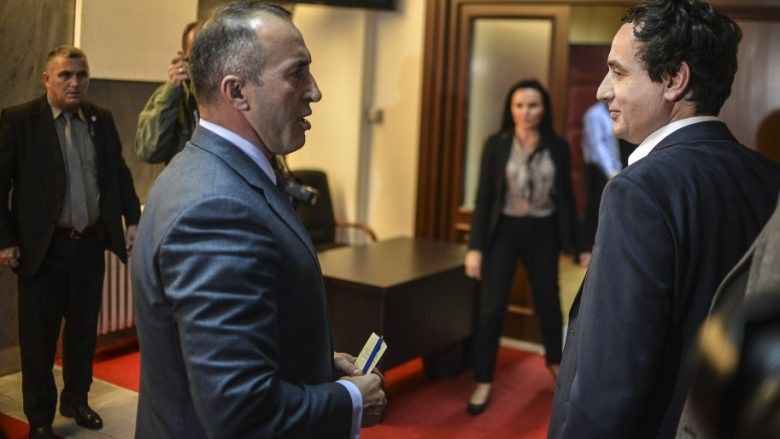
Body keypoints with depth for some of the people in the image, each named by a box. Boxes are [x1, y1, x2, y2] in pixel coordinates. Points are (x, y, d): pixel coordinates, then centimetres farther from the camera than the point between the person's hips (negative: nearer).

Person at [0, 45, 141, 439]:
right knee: (38, 335, 7)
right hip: (42, 246, -4)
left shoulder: (101, 119, 7)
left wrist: (132, 219, 6)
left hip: (90, 243, 4)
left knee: (83, 328, 15)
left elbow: (119, 173, 13)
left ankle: (76, 400, 34)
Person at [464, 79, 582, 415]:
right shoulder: (496, 145, -5)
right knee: (491, 307, -2)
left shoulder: (558, 147, -2)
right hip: (504, 231, -1)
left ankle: (555, 360, 42)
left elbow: (566, 197, 3)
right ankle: (483, 381, 9)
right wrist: (475, 246, -10)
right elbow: (483, 198, -5)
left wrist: (576, 242, 3)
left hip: (542, 233, 2)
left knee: (548, 302, 16)